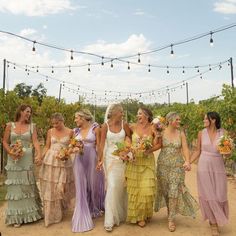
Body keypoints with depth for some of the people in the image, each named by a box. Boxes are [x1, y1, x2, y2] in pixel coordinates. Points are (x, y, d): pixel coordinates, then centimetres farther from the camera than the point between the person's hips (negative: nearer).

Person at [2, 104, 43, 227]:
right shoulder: (10, 125, 3)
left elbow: (35, 141, -7)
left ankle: (29, 213, 21)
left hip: (27, 160, 0)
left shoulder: (32, 126, 3)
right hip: (14, 160, 0)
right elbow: (5, 142, 3)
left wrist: (39, 154, -23)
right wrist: (11, 153, -13)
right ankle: (17, 216, 14)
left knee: (28, 186, 7)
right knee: (15, 186, 4)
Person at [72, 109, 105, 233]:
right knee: (81, 187, 2)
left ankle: (95, 209, 38)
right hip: (79, 160, 3)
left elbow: (99, 146, -5)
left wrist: (99, 160, -11)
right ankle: (83, 216, 15)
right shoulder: (76, 131, 8)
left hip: (92, 159, -3)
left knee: (93, 185, 11)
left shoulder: (95, 128, -4)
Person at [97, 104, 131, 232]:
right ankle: (110, 220, 1)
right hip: (110, 158, -2)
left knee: (122, 186, 11)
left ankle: (121, 214, 32)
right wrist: (100, 159, -8)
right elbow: (102, 144, -5)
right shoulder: (105, 126, -5)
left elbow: (129, 139, 9)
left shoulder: (124, 124, 0)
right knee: (112, 187, -8)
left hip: (123, 158, 3)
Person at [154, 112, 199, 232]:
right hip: (163, 165, 0)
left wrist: (187, 161, -21)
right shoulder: (162, 132, -3)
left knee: (174, 190, -4)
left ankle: (171, 218, 7)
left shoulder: (181, 134, 0)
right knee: (165, 189, 11)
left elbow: (185, 149, -7)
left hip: (177, 165, 0)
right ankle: (170, 210, 37)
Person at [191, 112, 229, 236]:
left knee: (219, 195, 9)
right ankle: (213, 222, 25)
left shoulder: (223, 133, -5)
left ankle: (216, 219, 37)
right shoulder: (201, 133, -3)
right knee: (208, 195, 7)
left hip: (218, 167, 0)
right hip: (204, 167, 0)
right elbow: (198, 151, 3)